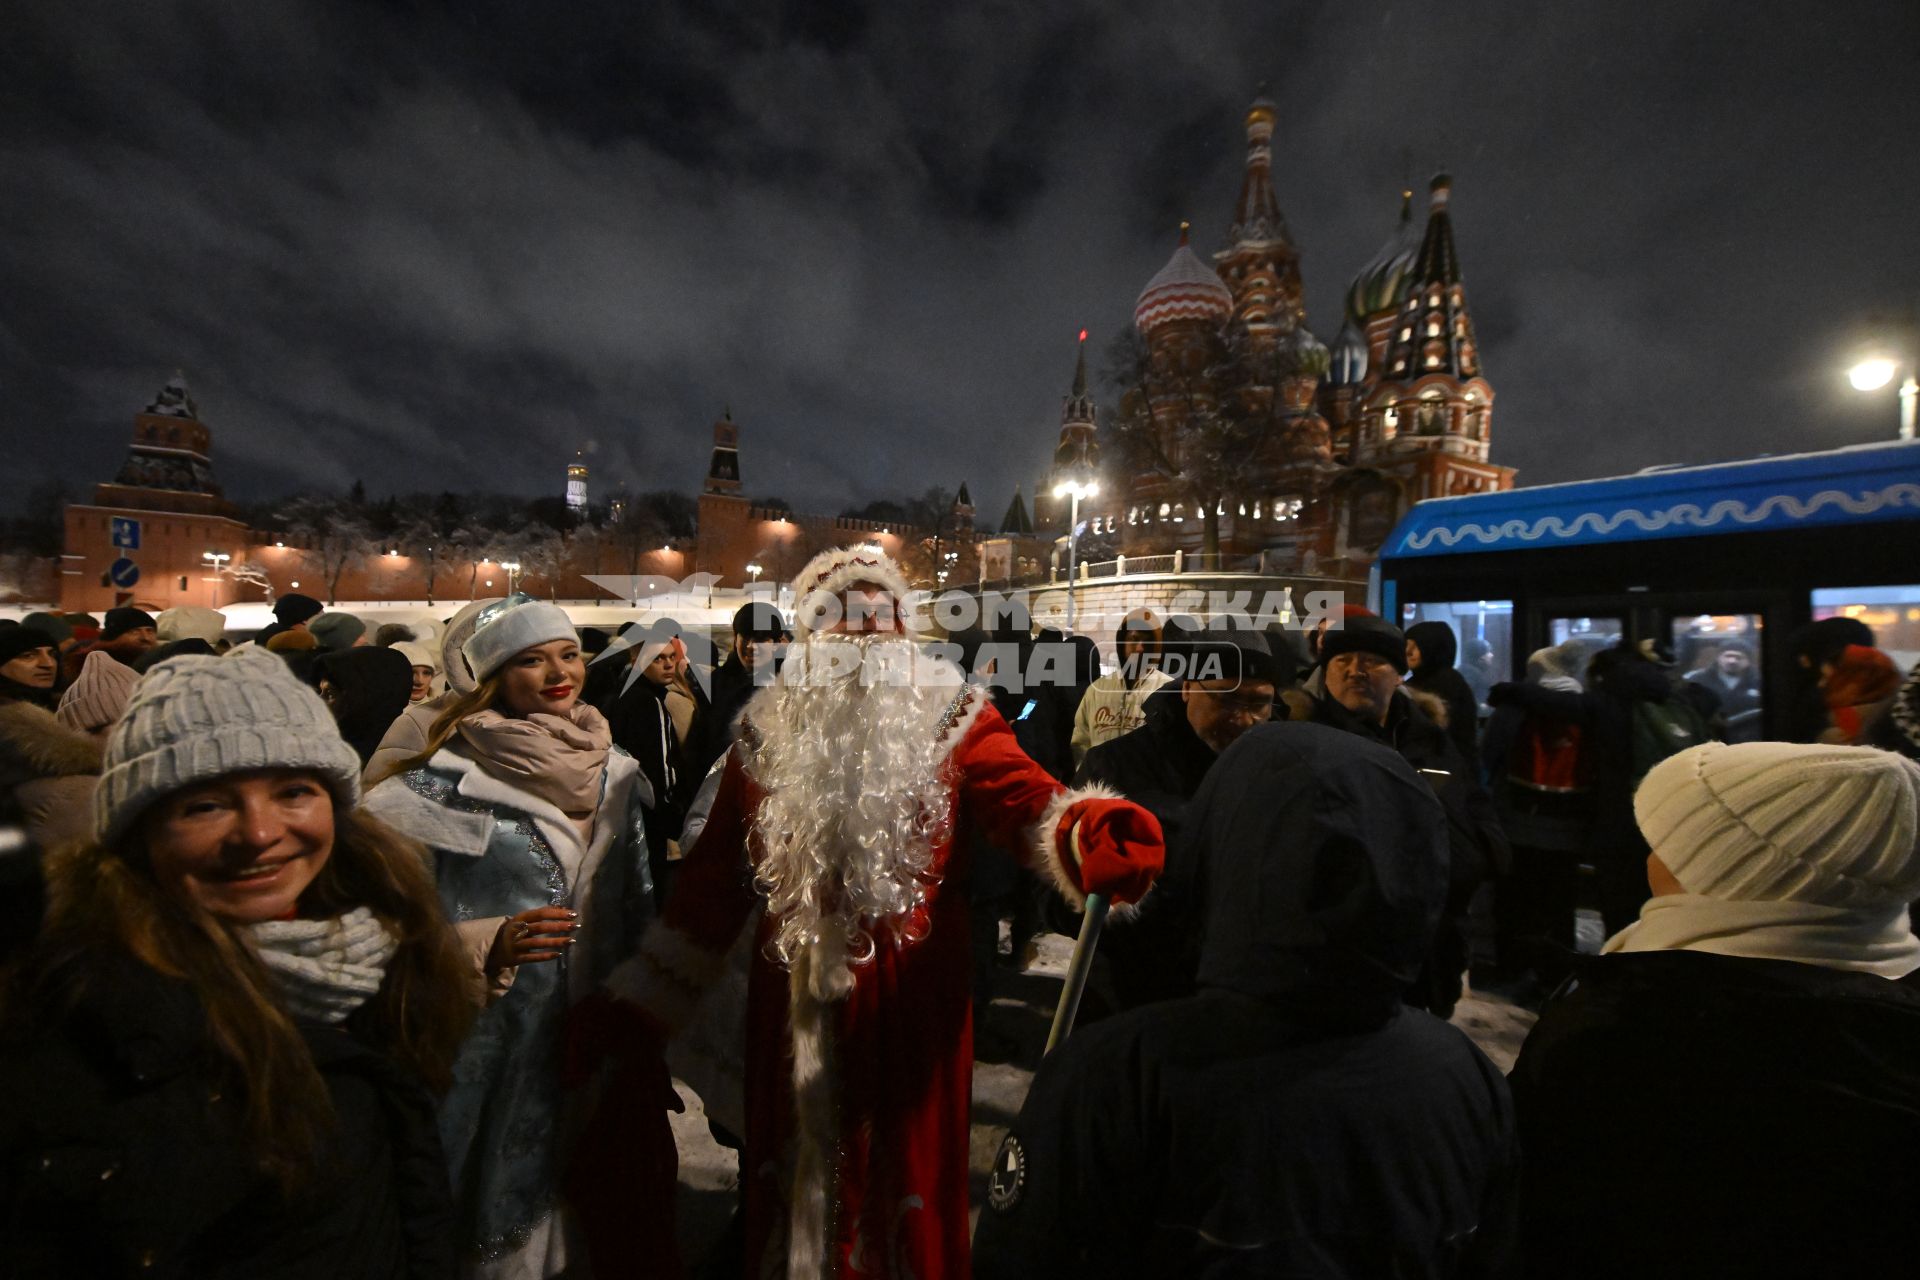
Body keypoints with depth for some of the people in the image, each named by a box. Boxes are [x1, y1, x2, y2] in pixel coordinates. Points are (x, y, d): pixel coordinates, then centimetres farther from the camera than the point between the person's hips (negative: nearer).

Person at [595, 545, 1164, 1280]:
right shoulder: (769, 730, 3)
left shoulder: (951, 717, -3)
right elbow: (715, 872, 5)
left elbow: (1024, 800, -19)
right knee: (797, 1175, 18)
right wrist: (644, 998, 5)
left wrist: (1088, 836, -42)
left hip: (911, 997, -2)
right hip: (795, 999, 3)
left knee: (907, 1172, 13)